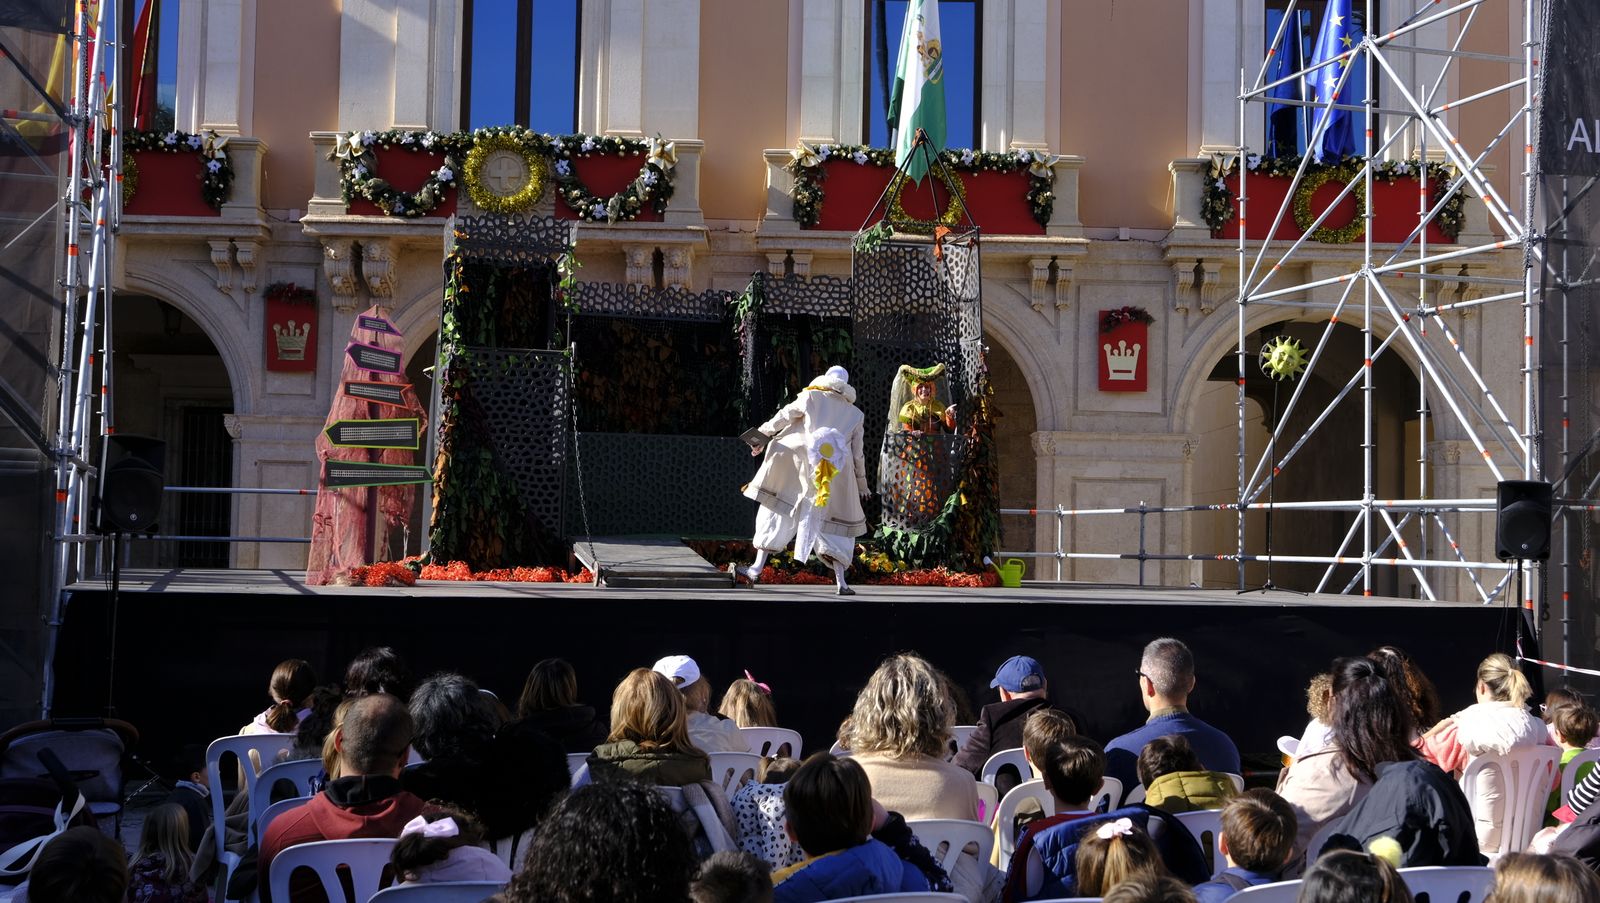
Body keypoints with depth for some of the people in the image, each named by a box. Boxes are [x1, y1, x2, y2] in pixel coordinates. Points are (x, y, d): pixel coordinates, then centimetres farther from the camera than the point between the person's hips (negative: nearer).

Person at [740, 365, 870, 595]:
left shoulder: (811, 397, 9)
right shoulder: (855, 414, 16)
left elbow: (782, 418, 9)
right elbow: (857, 454, 16)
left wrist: (762, 435, 22)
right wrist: (862, 485, 26)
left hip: (805, 465, -2)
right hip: (838, 478, 2)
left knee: (777, 512, 6)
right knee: (833, 525, 9)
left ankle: (757, 569, 3)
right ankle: (841, 582, -3)